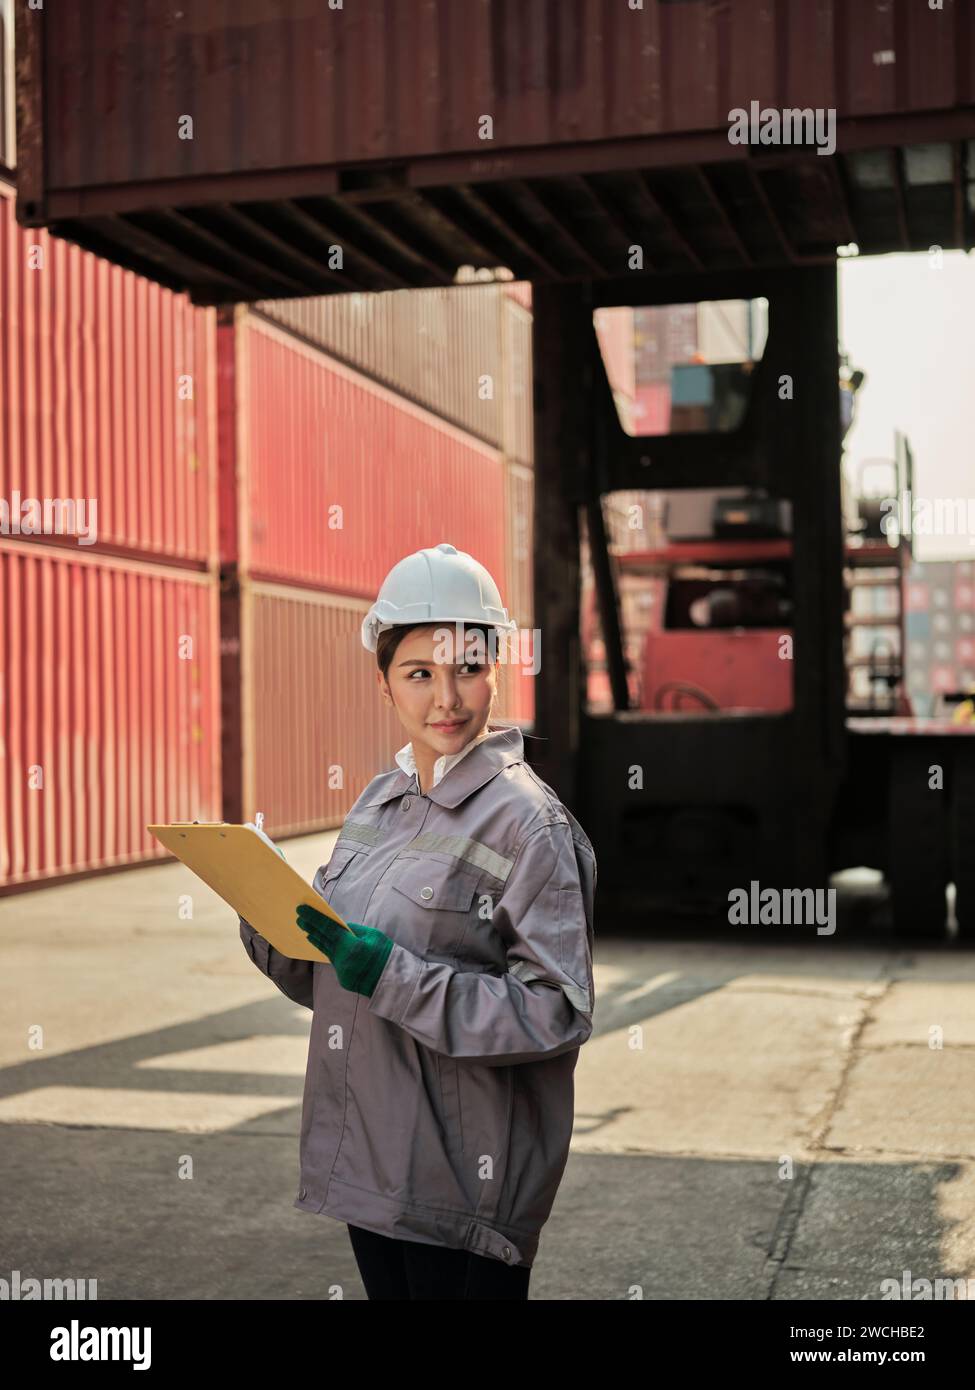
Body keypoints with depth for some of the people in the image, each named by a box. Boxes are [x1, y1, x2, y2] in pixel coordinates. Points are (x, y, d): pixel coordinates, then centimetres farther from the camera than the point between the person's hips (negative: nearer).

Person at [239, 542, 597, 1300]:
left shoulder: (528, 823, -14)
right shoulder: (379, 802, 8)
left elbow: (558, 1013, -19)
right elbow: (323, 980, 14)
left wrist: (395, 976, -24)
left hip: (464, 1175, -7)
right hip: (367, 1162, 7)